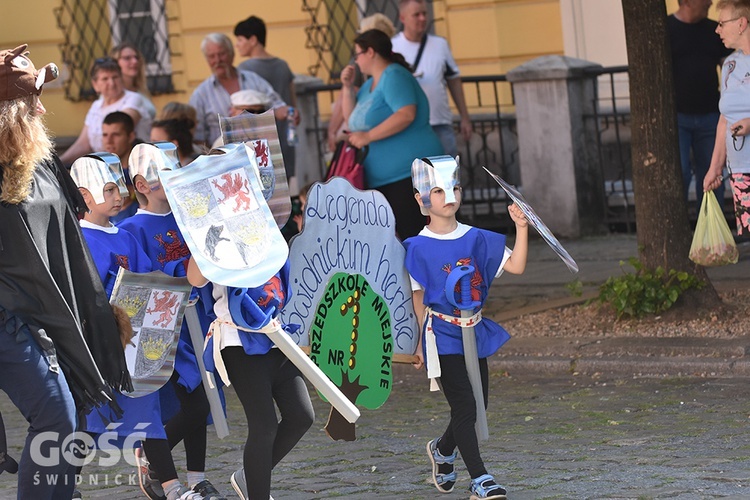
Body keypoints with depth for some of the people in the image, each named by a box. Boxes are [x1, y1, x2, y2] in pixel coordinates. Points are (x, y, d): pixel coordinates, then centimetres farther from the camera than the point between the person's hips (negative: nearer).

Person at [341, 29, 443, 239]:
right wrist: (347, 87, 11)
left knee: (415, 231, -12)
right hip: (382, 176, 10)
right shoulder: (370, 84, 18)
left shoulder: (394, 76, -11)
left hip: (408, 172, -10)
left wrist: (368, 137, -25)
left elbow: (406, 114, -25)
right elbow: (353, 119, 24)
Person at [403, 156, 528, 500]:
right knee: (464, 407, -9)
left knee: (476, 407, 12)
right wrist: (422, 341, 4)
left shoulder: (476, 239, 2)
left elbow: (516, 266, -4)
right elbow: (418, 297, 1)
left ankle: (442, 450, 40)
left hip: (476, 332, 5)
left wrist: (521, 228, -16)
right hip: (442, 335, -5)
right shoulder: (419, 248, -7)